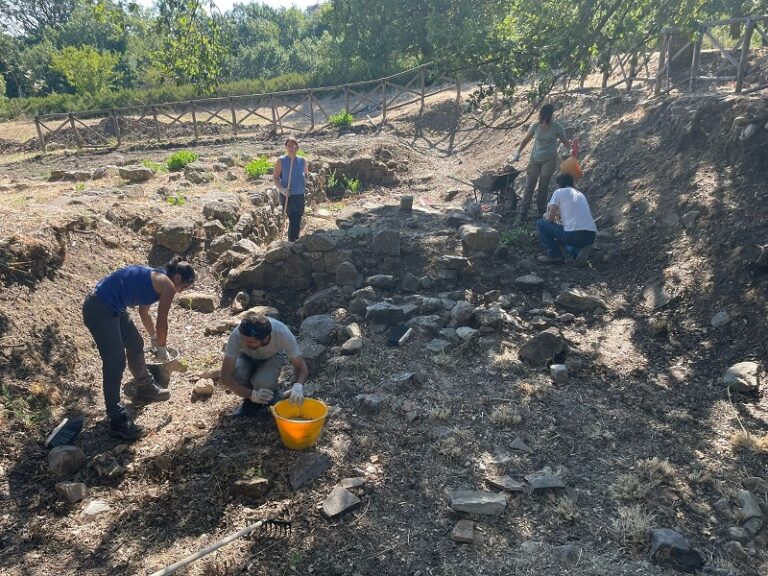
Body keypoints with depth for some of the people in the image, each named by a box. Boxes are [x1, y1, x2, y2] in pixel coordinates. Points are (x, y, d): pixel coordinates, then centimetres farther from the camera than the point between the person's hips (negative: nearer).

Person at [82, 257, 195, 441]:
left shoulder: (155, 277, 16)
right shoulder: (167, 286, -11)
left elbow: (143, 311, 29)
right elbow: (162, 323, -4)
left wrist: (154, 338, 37)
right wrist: (162, 348, 12)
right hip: (99, 310, -11)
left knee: (136, 345, 21)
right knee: (115, 362, -9)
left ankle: (145, 388, 42)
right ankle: (117, 421, -4)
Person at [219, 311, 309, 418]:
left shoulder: (282, 333, -37)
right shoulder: (236, 335, -37)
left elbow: (301, 366, -27)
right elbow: (224, 377, -34)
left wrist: (298, 386, -48)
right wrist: (252, 395, -45)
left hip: (273, 356, -1)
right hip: (247, 356, 1)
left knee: (262, 382, -32)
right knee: (237, 376, -31)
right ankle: (249, 401, 1)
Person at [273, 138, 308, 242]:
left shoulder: (302, 161, 6)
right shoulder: (281, 161, -4)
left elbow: (306, 176, 20)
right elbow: (275, 177, -4)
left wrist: (305, 183, -3)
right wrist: (282, 189, -19)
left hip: (300, 195, 5)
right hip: (287, 196, -4)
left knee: (298, 220, 12)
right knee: (294, 219, -18)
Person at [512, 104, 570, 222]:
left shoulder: (557, 128, -10)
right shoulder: (535, 126, -5)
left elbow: (565, 142, -1)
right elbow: (525, 140, 8)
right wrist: (518, 153, -1)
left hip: (549, 160, -2)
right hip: (535, 159, 2)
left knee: (543, 187, 2)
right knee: (529, 186, 0)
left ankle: (541, 211, 17)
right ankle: (522, 213, 3)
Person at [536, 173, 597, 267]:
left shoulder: (559, 192, 6)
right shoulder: (581, 195, 25)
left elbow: (550, 218, 4)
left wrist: (545, 215, 27)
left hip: (573, 234, -7)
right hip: (591, 236, 7)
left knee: (541, 224, 12)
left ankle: (555, 255, 8)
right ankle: (577, 251, 6)